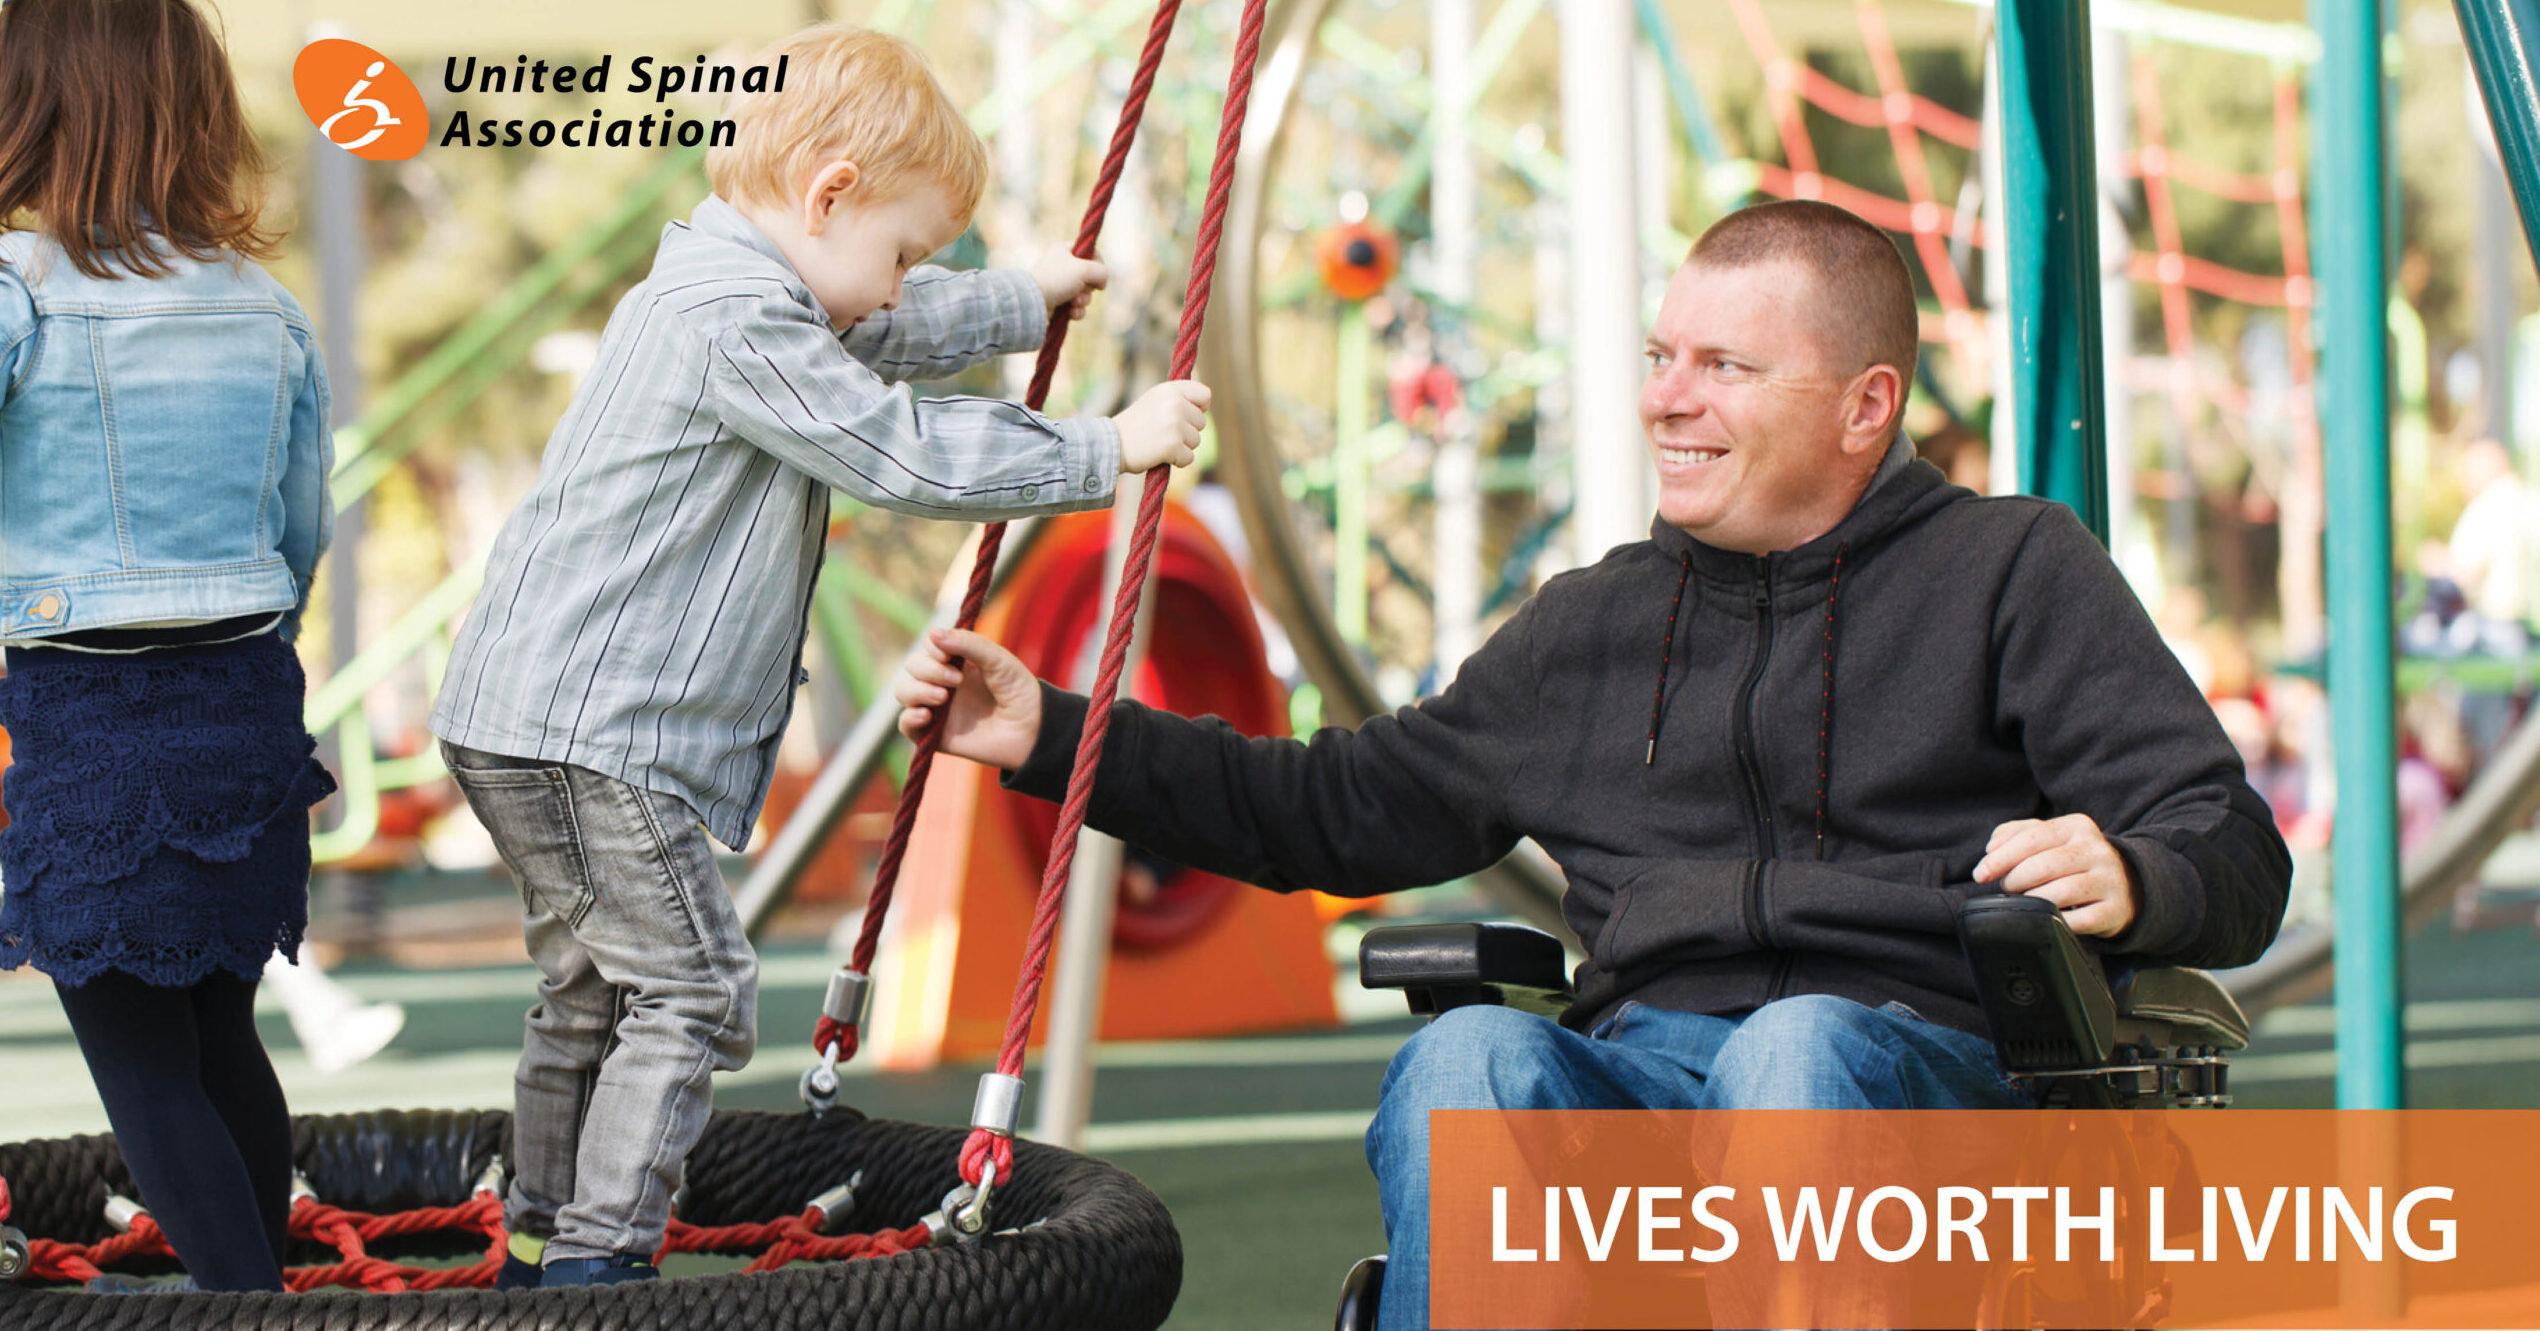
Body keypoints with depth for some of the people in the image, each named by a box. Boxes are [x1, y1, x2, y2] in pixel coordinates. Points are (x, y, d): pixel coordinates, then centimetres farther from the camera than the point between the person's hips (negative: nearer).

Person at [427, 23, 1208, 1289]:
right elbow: (905, 454, -19)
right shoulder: (735, 325, -19)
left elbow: (884, 340, 32)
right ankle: (596, 1259, -7)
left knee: (594, 988, 18)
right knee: (691, 990, -8)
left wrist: (1024, 301, 42)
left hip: (531, 718, 11)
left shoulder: (731, 292, 14)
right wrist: (1108, 448, -11)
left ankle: (541, 1251, 27)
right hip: (583, 732, -11)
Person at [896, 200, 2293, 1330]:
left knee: (1795, 1047, -38)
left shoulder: (2013, 568, 12)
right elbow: (1341, 809, 31)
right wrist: (1052, 736, 23)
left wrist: (2127, 878, -20)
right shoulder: (1589, 627, 25)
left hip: (1919, 1071, -3)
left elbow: (2235, 861, 5)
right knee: (1468, 1057, -30)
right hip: (1634, 1069, 3)